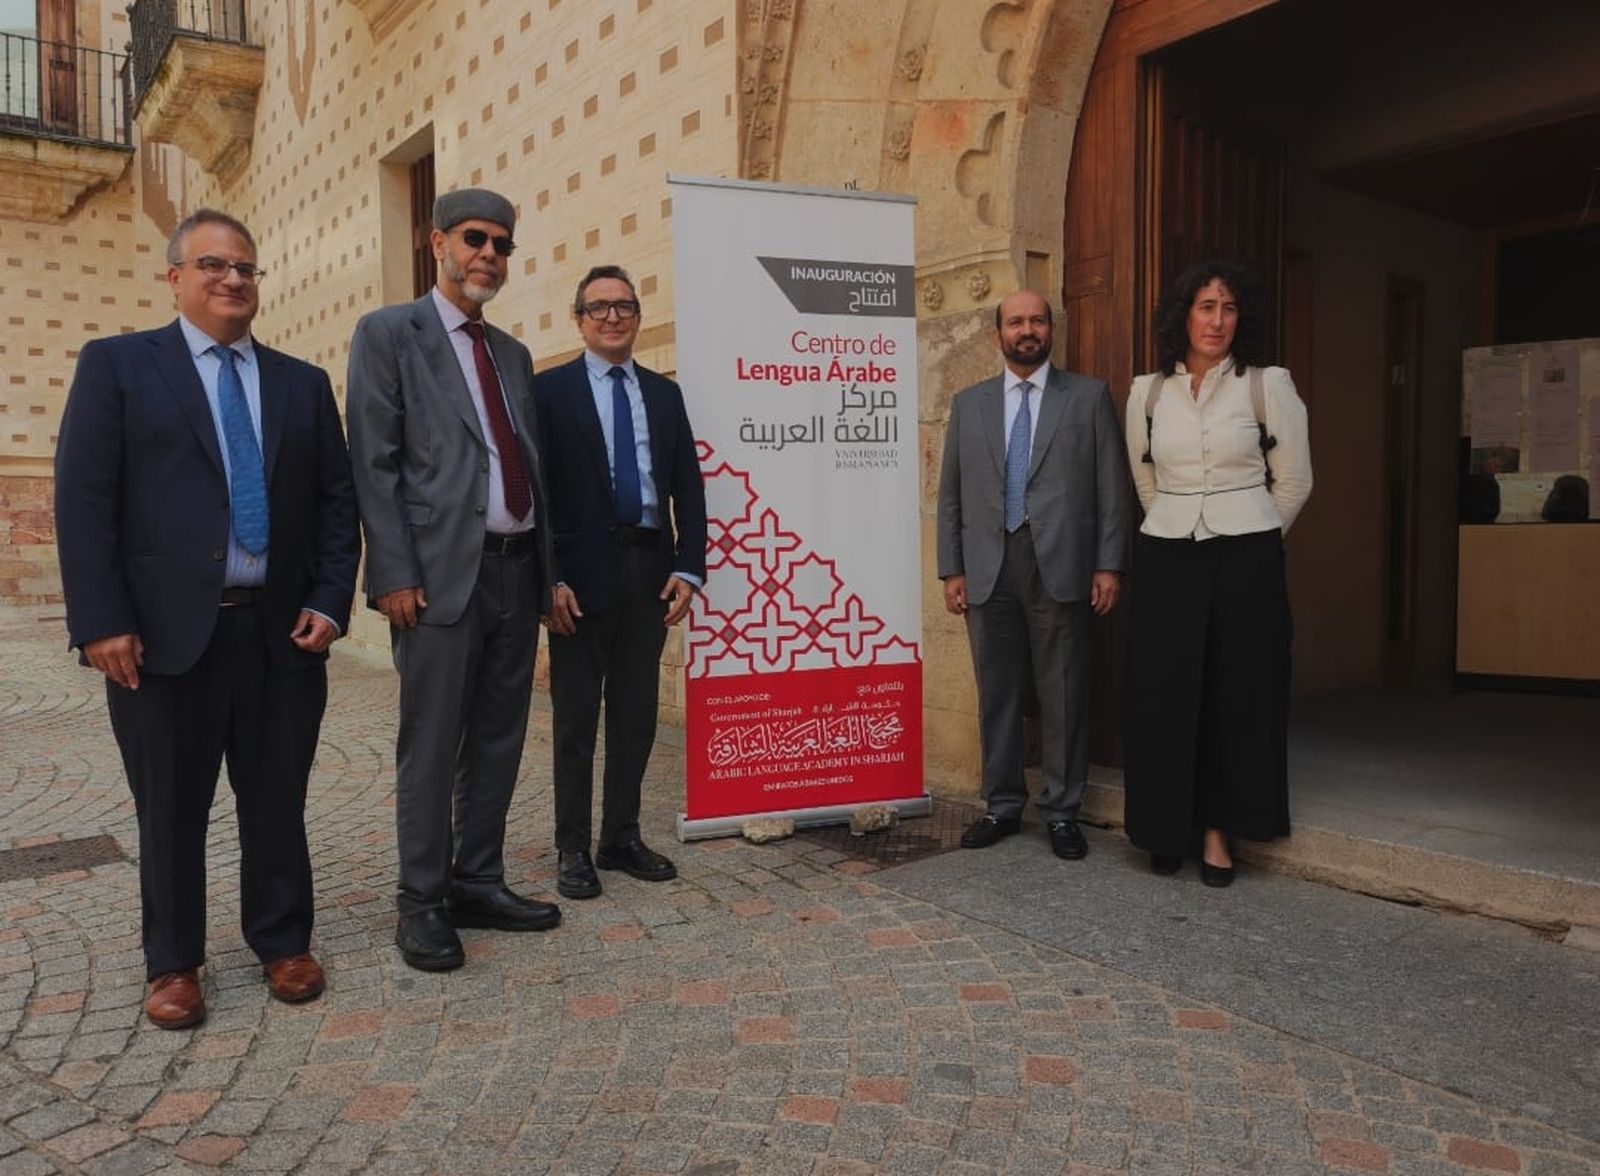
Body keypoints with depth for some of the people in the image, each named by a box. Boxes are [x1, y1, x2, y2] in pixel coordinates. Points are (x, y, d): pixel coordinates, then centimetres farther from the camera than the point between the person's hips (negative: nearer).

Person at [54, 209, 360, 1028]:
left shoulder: (303, 383, 12)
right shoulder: (116, 363, 3)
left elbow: (336, 501, 10)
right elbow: (82, 499, -4)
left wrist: (329, 602, -2)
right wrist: (100, 622, -12)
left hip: (281, 630, 3)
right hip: (165, 631, -2)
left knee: (279, 802, 11)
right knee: (171, 809, 10)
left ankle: (283, 944, 28)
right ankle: (173, 964, 27)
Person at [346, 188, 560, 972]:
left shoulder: (512, 353, 19)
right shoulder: (388, 334, 1)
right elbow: (375, 464, -7)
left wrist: (547, 567, 13)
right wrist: (394, 576, -14)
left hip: (516, 569, 6)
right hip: (442, 570, -6)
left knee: (498, 738, 11)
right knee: (432, 744, 1)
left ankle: (478, 883, 24)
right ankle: (421, 904, 14)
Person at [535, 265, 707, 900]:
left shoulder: (664, 393, 13)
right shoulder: (550, 390, 0)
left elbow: (688, 485, 10)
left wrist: (688, 567, 0)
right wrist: (550, 578, -12)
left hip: (650, 570, 4)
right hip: (582, 572, -4)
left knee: (636, 711, 10)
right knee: (576, 716, 5)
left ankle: (622, 837, 23)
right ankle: (573, 849, 16)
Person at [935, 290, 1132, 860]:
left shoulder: (1089, 396, 7)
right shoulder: (968, 404, 13)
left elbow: (1111, 487, 3)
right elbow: (951, 495, 11)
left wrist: (1109, 564, -3)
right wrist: (951, 569, 5)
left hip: (1061, 568, -2)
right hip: (988, 570, 2)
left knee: (1063, 694, 3)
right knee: (997, 693, 9)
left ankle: (1062, 810, 16)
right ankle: (1002, 805, 21)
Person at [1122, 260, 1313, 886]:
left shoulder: (1269, 384, -1)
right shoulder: (1146, 391, 5)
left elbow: (1294, 480, 6)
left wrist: (1252, 539, 12)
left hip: (1245, 561, -2)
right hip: (1166, 559, 2)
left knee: (1238, 696, 3)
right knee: (1163, 696, 3)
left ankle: (1219, 832, 15)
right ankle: (1167, 830, 17)